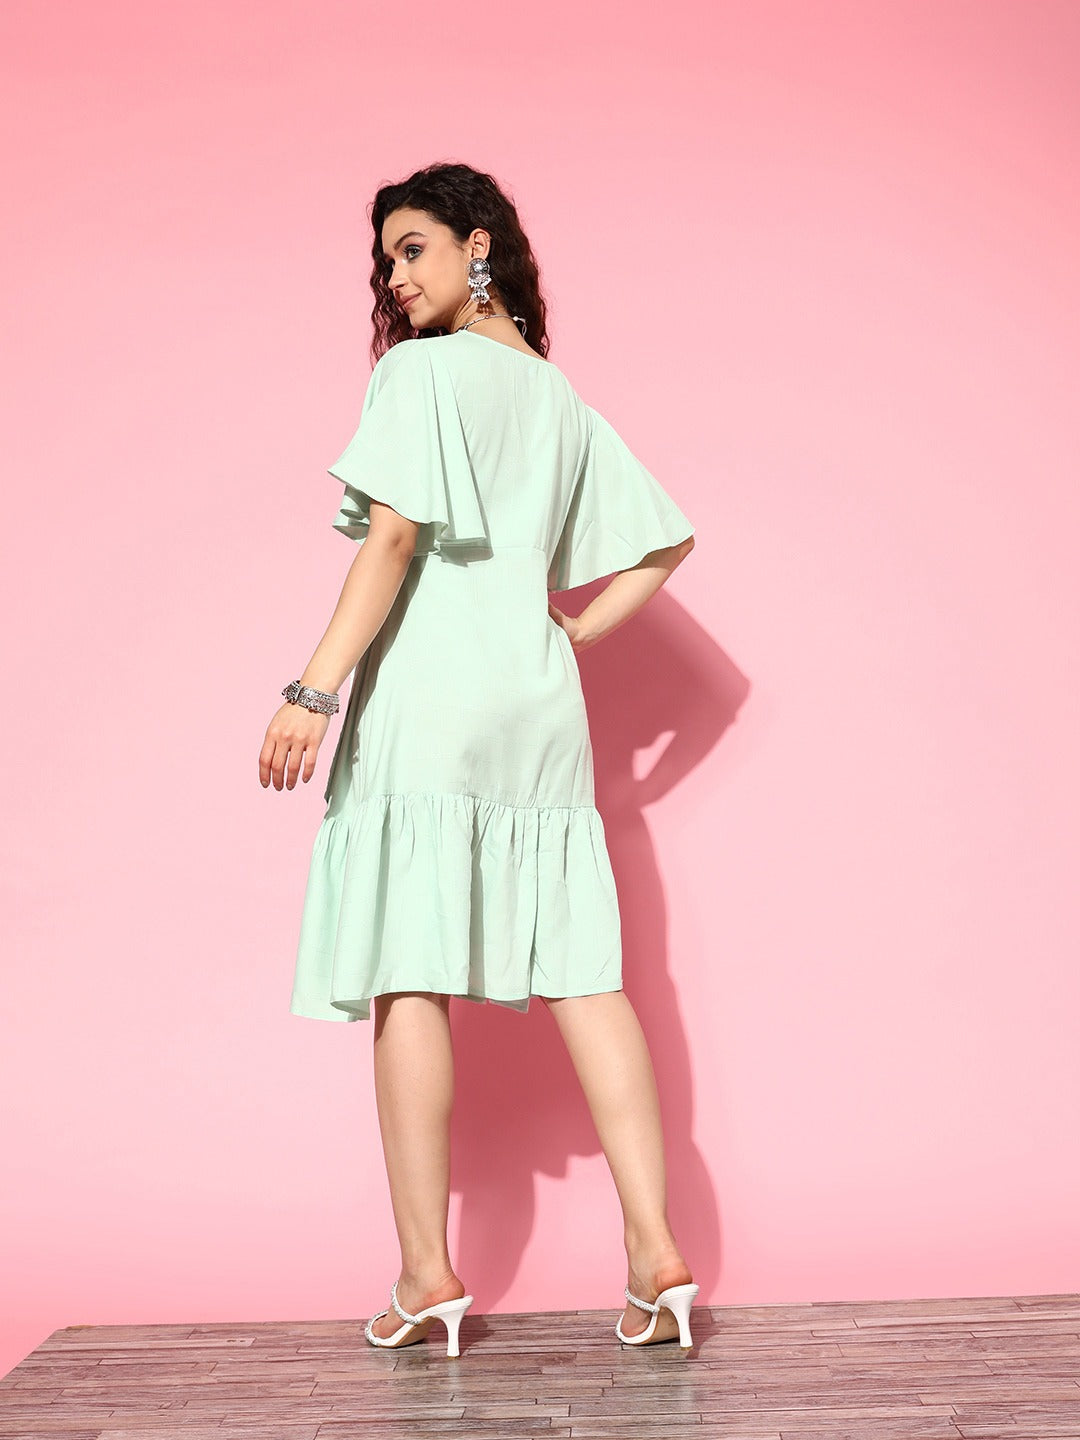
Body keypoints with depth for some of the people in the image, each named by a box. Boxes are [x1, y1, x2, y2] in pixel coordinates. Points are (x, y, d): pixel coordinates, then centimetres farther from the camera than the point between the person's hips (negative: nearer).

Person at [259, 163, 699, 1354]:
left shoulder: (421, 370, -1)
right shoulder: (564, 401, 19)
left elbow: (394, 538, -13)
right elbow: (667, 542, 21)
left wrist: (315, 687, -16)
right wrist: (575, 630, 16)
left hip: (427, 694, -6)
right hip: (537, 704, 7)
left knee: (408, 977, -2)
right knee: (581, 972, 2)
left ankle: (426, 1270, 2)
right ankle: (656, 1250, 1)